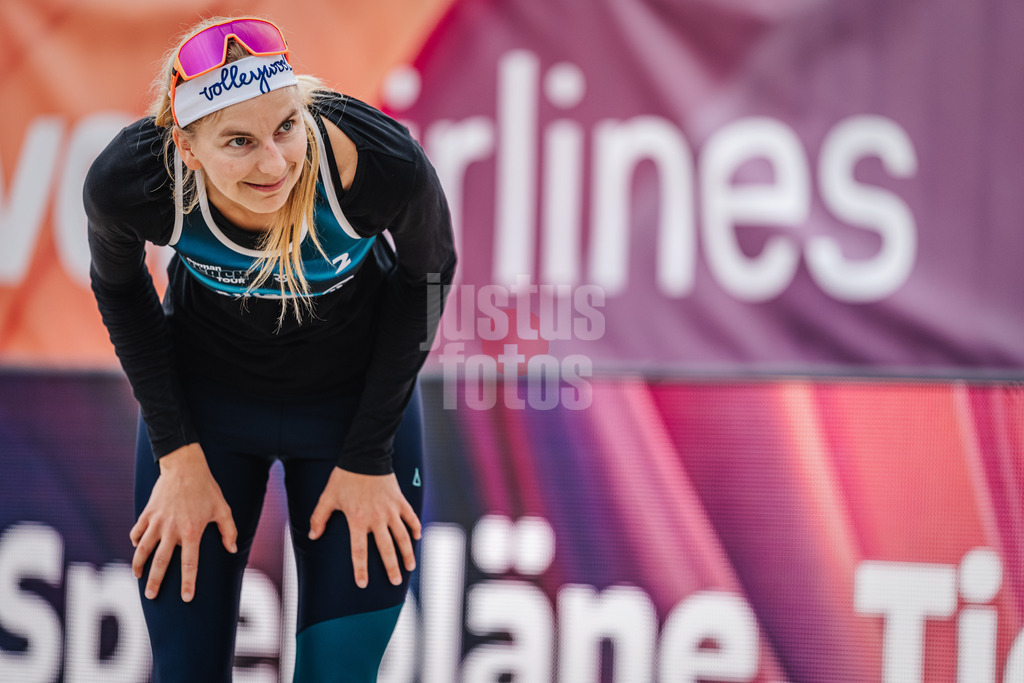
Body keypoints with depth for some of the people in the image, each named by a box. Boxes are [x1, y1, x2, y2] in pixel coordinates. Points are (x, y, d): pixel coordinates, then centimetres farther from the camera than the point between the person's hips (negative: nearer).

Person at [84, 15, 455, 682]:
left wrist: (368, 458, -7)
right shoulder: (127, 181, -30)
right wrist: (178, 454, -5)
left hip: (358, 400, -1)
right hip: (203, 401, 1)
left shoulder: (382, 165, -33)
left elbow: (428, 272, -10)